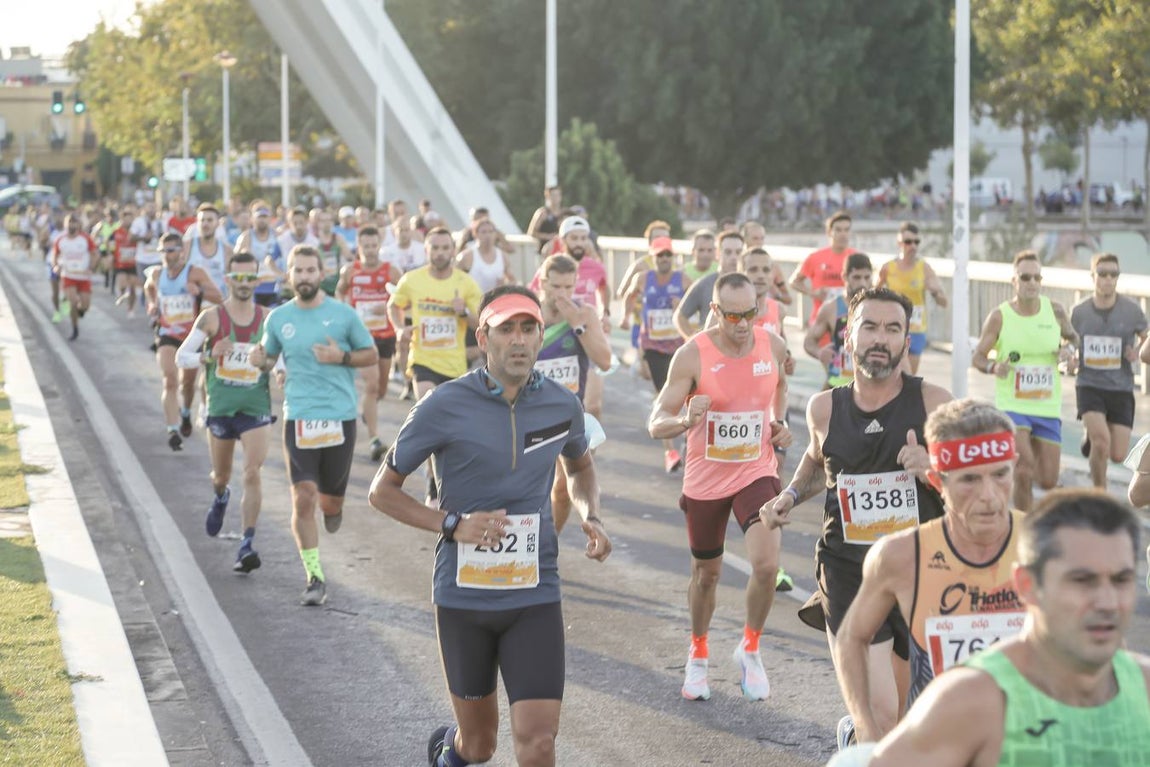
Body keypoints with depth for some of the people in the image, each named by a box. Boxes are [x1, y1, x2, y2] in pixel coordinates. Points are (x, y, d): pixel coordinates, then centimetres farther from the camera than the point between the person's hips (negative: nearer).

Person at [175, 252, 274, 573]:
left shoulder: (268, 319, 1)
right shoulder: (211, 317, -4)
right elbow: (181, 357, -3)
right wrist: (209, 357, -21)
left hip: (256, 408, 0)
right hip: (221, 407, 1)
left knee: (252, 474, -15)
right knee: (221, 475, 14)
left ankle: (247, 545, -13)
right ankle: (221, 498, 52)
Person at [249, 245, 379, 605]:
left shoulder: (343, 314, -1)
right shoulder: (278, 318, 4)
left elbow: (371, 355, 7)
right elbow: (269, 354, 19)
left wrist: (341, 357, -11)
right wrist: (261, 360, -4)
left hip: (340, 415, 0)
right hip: (299, 416, 0)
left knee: (331, 496, 9)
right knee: (303, 498, -10)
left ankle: (331, 506, 49)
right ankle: (315, 578, -2)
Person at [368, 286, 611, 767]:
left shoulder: (562, 406, 0)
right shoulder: (445, 407, -11)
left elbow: (580, 467, 22)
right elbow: (383, 491, -3)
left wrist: (591, 517, 2)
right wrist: (453, 525, -17)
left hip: (535, 596, 2)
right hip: (463, 596, -1)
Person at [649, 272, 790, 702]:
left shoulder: (773, 345, -6)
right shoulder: (692, 356, -17)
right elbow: (656, 424, -17)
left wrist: (779, 421, 2)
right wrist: (685, 421, -39)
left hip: (757, 473, 1)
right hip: (705, 479, -1)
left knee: (766, 564, -19)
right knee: (706, 573, 15)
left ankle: (750, 649, 6)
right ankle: (698, 655, 40)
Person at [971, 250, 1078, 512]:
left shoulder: (1056, 311, -1)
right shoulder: (999, 316, -8)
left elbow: (1072, 336, 18)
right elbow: (977, 357, -1)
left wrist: (1068, 349, -6)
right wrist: (994, 367, -23)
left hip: (1048, 408, 3)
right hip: (1012, 405, -3)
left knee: (1048, 481, 5)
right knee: (1025, 471, -20)